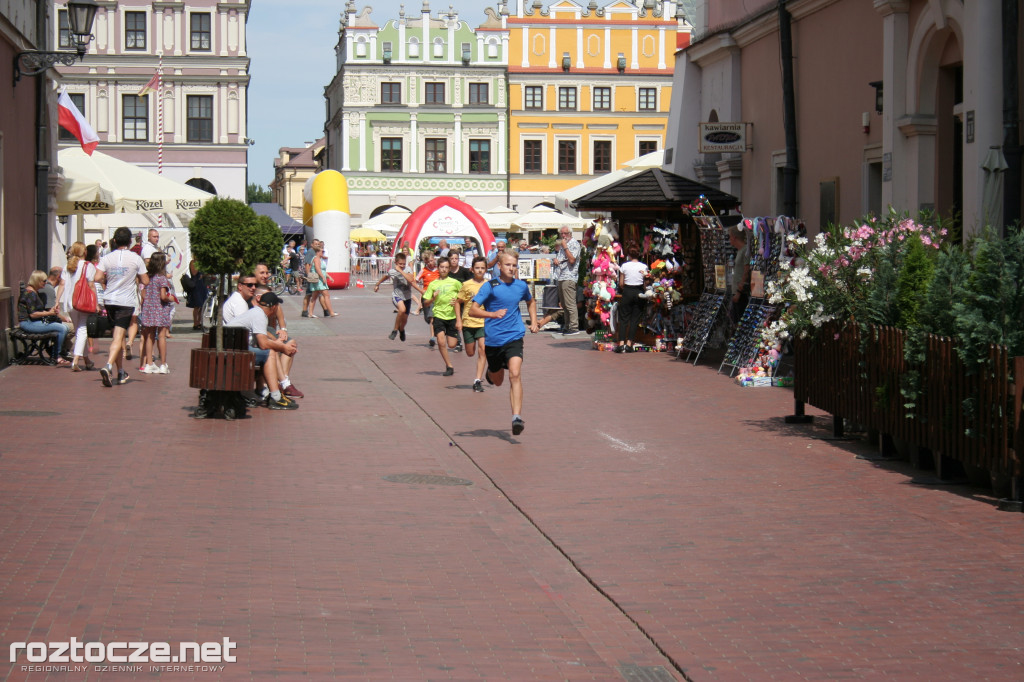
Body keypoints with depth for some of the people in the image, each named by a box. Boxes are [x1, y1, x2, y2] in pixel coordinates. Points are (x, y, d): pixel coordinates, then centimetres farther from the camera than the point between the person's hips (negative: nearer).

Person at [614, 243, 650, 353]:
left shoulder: (624, 266, -4)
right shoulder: (644, 267, -3)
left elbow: (621, 284, 1)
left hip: (627, 292, -1)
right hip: (639, 293, 1)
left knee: (623, 318, 5)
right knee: (635, 319, 5)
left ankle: (621, 343, -6)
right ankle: (629, 344, -2)